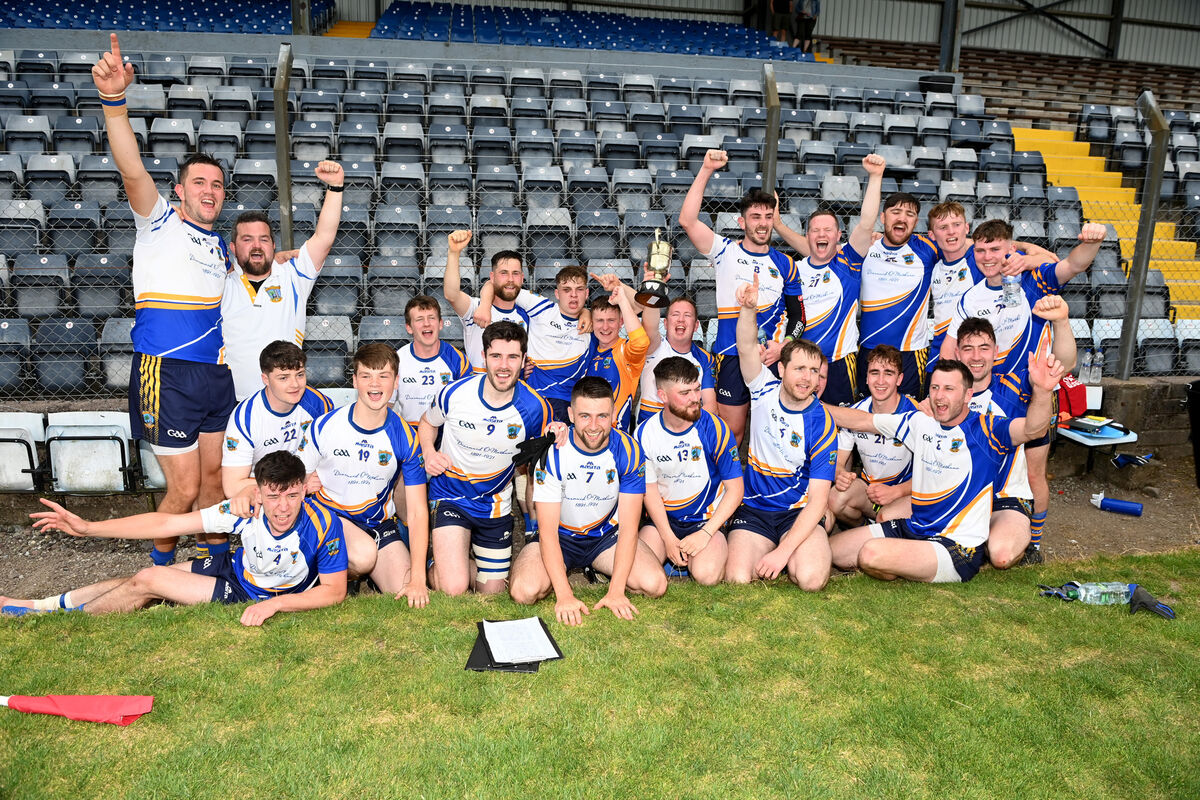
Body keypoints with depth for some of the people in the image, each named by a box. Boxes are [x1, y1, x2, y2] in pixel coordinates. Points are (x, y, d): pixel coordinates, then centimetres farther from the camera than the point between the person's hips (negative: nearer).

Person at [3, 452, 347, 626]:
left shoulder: (323, 525, -35)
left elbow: (334, 591, -25)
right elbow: (167, 523, -16)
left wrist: (274, 603, -36)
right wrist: (87, 527, -16)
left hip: (255, 597, -4)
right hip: (233, 565, 4)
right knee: (143, 580, 6)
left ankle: (70, 618, 20)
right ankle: (42, 604, 32)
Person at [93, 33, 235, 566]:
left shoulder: (221, 244, 18)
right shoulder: (159, 223, 1)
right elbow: (132, 170, -17)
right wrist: (114, 100, -30)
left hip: (216, 372, 6)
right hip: (166, 373, -6)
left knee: (213, 476, 12)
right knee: (184, 488, -2)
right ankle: (160, 570, 22)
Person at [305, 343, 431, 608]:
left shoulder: (406, 438, -11)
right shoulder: (324, 426, -13)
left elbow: (417, 512, -12)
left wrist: (418, 579, -19)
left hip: (377, 522, 2)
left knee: (408, 596, -13)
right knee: (364, 554, -34)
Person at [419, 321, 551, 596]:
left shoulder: (535, 408, -15)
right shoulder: (454, 394, -16)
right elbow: (428, 422, 8)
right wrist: (429, 452, -12)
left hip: (495, 506, 2)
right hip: (450, 498, -2)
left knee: (492, 593, 12)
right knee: (454, 588, -18)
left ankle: (470, 549, 41)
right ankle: (438, 561, 17)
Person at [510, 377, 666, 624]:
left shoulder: (628, 450, -17)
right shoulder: (551, 452, -23)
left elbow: (628, 528, -15)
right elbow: (548, 531, -22)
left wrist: (616, 591, -24)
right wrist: (564, 596, -30)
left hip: (606, 534, 2)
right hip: (559, 536, -2)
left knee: (655, 585, -20)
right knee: (525, 591, -28)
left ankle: (597, 571, 10)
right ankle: (567, 575, 7)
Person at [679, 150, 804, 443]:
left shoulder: (785, 264, 9)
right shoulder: (726, 252, 0)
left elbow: (797, 314, 12)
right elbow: (687, 221, -15)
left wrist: (782, 347, -6)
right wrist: (706, 171, -19)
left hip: (774, 359, 2)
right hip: (732, 356, -2)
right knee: (731, 432, 5)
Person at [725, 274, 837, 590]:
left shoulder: (822, 425, -11)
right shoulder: (765, 391, -2)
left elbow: (818, 499, -14)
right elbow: (747, 348, -20)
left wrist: (783, 551, -23)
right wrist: (748, 308, -41)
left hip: (799, 513, -1)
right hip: (752, 510, 2)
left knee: (811, 579, -27)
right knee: (737, 580, -20)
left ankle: (786, 557, 9)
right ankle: (759, 553, 15)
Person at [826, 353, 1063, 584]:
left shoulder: (985, 430, -12)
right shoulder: (921, 422, 4)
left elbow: (1032, 429, -31)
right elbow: (863, 420, 11)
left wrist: (1042, 390, -51)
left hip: (957, 547, -7)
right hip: (913, 529, 7)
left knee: (871, 554, -30)